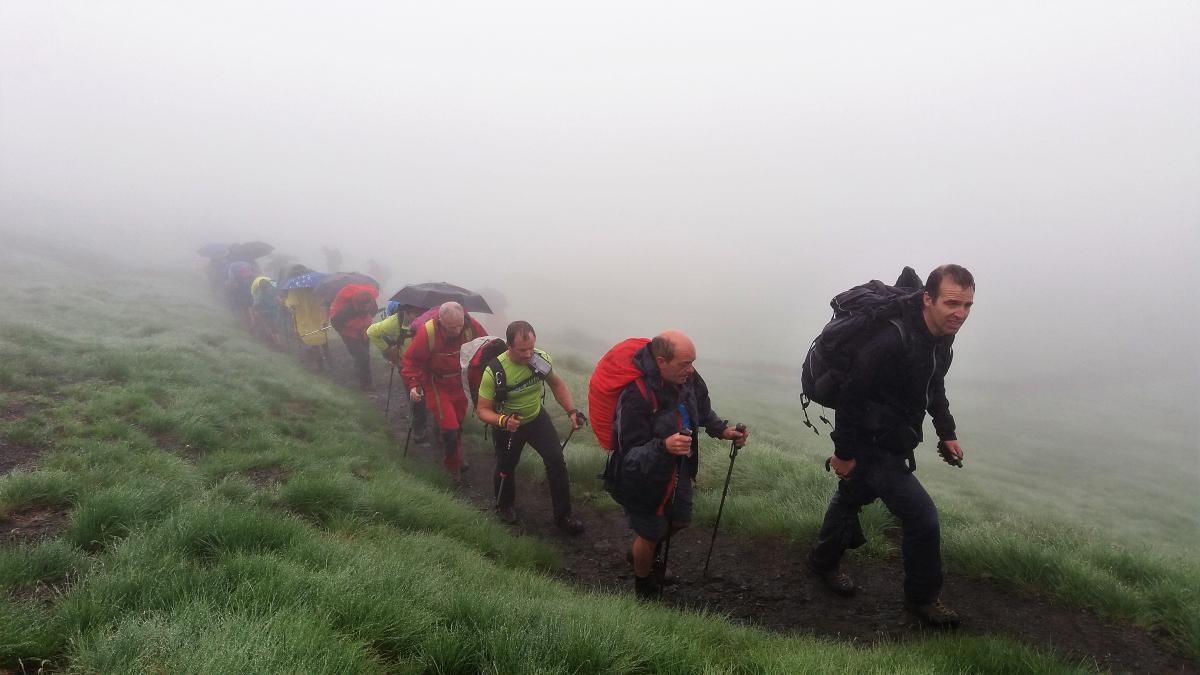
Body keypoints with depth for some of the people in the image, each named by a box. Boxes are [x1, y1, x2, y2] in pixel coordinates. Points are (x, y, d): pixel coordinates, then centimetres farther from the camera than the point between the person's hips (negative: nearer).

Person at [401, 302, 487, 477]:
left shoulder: (470, 325, -20)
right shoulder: (427, 332, -30)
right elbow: (410, 360, -19)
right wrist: (413, 385, -29)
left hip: (456, 382, 5)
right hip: (435, 384, -4)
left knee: (458, 421, 20)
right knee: (450, 428, -10)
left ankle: (456, 459, 46)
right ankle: (453, 465, 18)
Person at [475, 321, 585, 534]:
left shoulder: (542, 359, -22)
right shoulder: (494, 371, -31)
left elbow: (556, 384, -1)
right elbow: (482, 410, -23)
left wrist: (571, 411, -13)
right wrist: (503, 420, -43)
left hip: (537, 417, 2)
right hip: (508, 424, -2)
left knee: (556, 461, -10)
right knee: (506, 468, 14)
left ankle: (563, 516, 6)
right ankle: (504, 506, 47)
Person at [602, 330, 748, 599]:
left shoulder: (687, 377, -16)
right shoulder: (636, 395, -37)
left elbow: (702, 410, 9)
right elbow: (630, 454, -34)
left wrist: (722, 430, -5)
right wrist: (664, 446, -50)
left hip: (677, 471, 7)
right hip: (643, 479, -7)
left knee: (679, 521, 25)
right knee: (649, 535, 13)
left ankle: (641, 554, 56)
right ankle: (644, 587, 46)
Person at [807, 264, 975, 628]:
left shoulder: (941, 336, -2)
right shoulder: (893, 342, -33)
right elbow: (853, 396, -27)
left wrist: (947, 432, 11)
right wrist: (844, 452, -20)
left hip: (892, 441, 10)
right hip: (873, 445, -10)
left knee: (852, 498, 28)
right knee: (922, 517, -8)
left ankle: (823, 562, 51)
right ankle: (922, 598, 16)